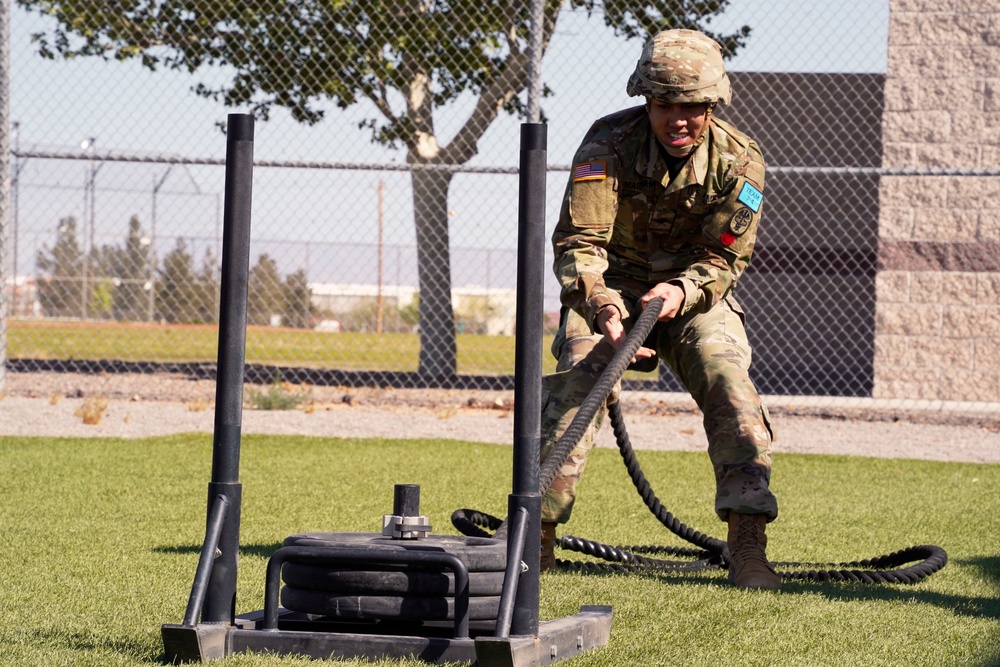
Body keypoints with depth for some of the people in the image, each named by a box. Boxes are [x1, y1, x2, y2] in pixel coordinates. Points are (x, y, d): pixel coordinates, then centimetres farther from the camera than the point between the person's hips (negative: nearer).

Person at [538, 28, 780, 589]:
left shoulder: (739, 161, -15)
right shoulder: (610, 143, -19)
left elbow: (725, 259, -13)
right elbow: (578, 241, -24)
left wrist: (681, 291, -35)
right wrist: (603, 310, -42)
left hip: (694, 293, 1)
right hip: (610, 290, -1)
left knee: (730, 385, -22)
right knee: (576, 384, -23)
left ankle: (748, 547, -18)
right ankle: (538, 535, -14)